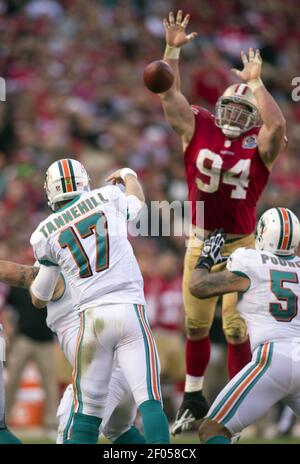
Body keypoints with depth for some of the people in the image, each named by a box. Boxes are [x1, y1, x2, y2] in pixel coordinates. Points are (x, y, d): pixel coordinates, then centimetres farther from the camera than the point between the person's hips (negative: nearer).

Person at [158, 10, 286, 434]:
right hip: (200, 244, 3)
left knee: (235, 327, -3)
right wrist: (172, 50, -11)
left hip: (238, 247, -3)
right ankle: (193, 400, 24)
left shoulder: (259, 144, -4)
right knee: (195, 325, 10)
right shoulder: (198, 129, 3)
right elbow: (168, 96, -2)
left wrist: (255, 83, -21)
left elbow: (277, 125, -25)